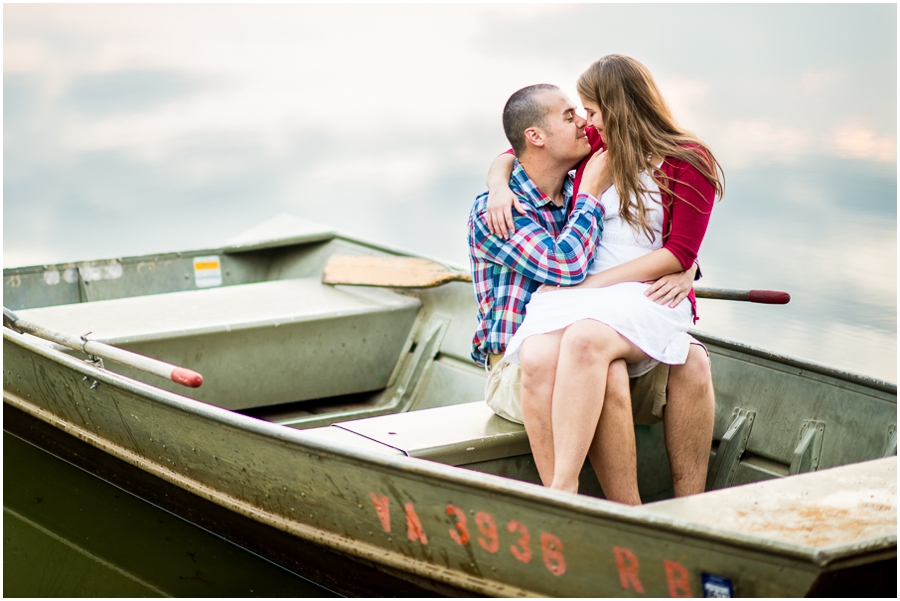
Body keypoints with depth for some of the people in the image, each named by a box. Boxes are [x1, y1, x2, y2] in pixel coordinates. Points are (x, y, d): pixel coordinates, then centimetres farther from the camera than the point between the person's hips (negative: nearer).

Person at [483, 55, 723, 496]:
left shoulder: (688, 163, 4)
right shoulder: (594, 147, 19)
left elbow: (680, 254, -3)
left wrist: (596, 281, -10)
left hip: (647, 294, -4)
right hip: (577, 293, 4)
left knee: (584, 339, -39)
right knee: (538, 361, -31)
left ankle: (562, 490, -41)